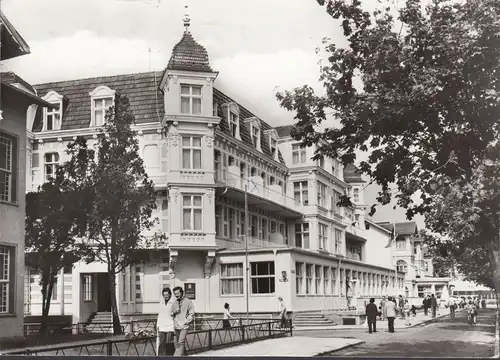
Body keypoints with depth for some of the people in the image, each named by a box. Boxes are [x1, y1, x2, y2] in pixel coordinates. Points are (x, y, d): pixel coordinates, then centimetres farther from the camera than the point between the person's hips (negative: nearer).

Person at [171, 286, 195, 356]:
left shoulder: (188, 302, -2)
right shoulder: (174, 303, 12)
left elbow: (191, 314, -2)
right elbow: (171, 314, 19)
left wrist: (186, 322, -12)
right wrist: (174, 312, -3)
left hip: (184, 326, -5)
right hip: (176, 326, 5)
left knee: (181, 342, -14)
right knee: (177, 343, 9)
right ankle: (182, 355, 21)